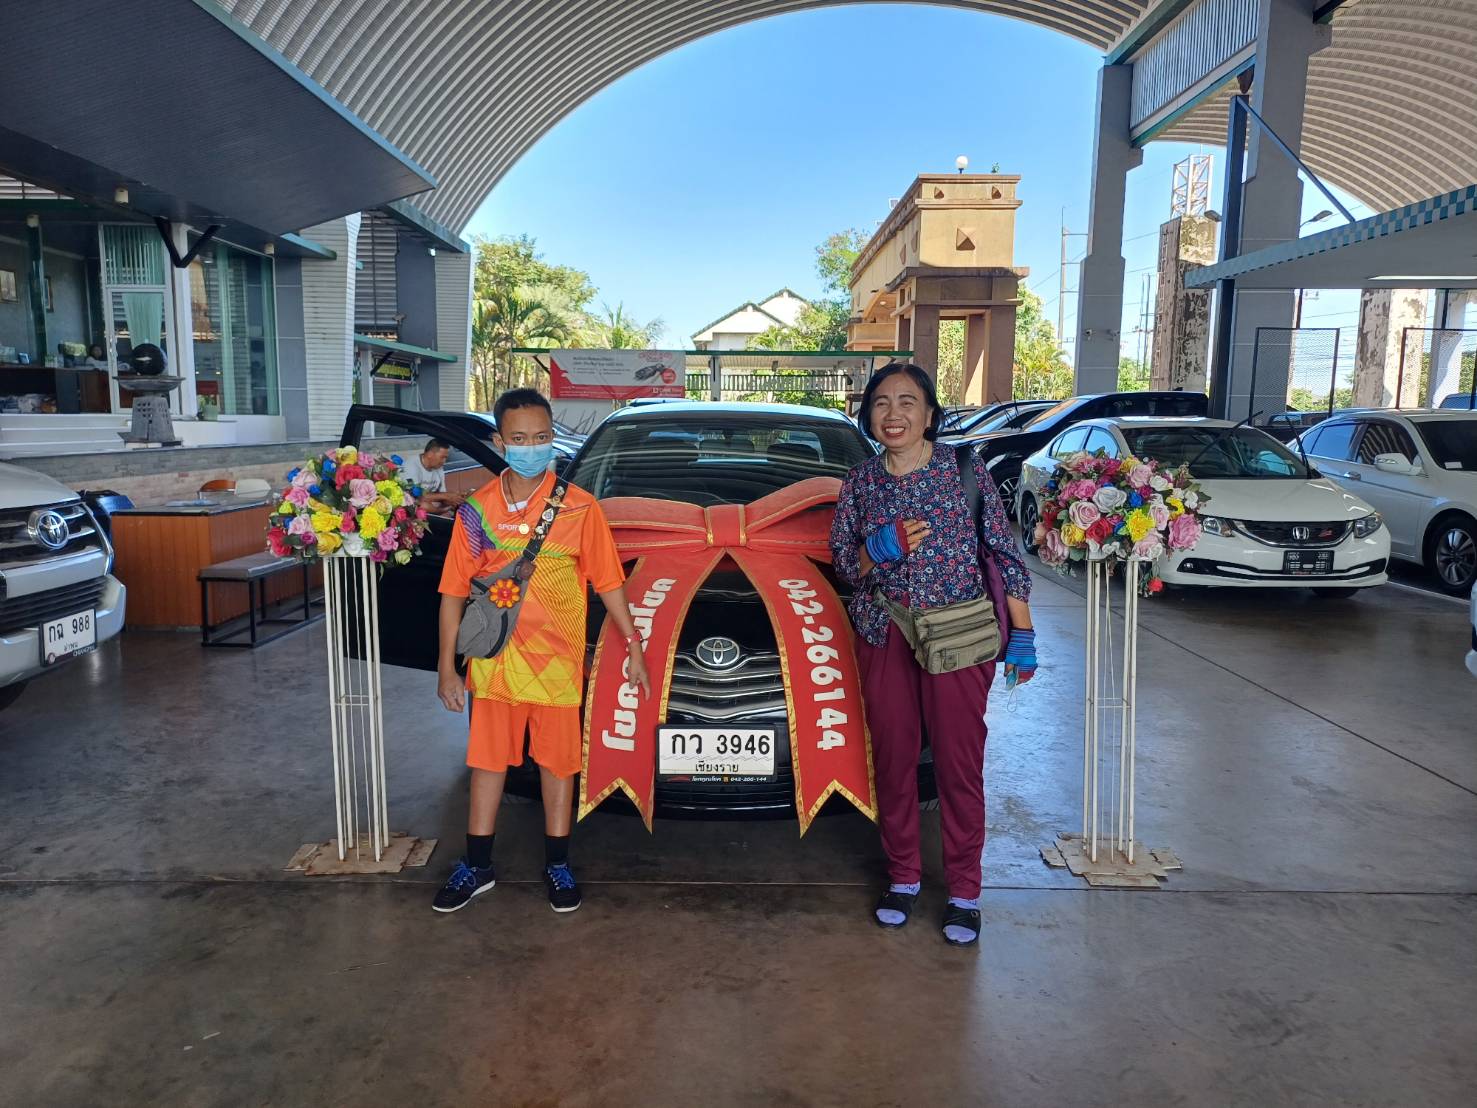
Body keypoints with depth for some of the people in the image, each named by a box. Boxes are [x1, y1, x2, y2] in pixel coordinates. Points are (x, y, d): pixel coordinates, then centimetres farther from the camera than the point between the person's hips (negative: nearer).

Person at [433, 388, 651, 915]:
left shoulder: (578, 508, -6)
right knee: (487, 760, 14)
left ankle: (557, 864, 28)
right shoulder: (477, 510, -2)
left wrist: (633, 644, -3)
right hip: (492, 661, 2)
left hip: (556, 660, -2)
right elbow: (454, 591, 1)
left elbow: (607, 582, -1)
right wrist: (447, 667, 0)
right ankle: (477, 866, 30)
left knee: (557, 761, 10)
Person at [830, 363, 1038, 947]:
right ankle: (902, 876, 28)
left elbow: (1005, 552, 0)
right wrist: (880, 550, -14)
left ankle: (964, 891, 19)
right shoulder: (860, 481, 5)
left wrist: (1022, 633, -3)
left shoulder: (964, 468, -3)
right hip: (884, 635, 3)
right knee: (893, 757, 10)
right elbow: (842, 560, 9)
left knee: (959, 761, 3)